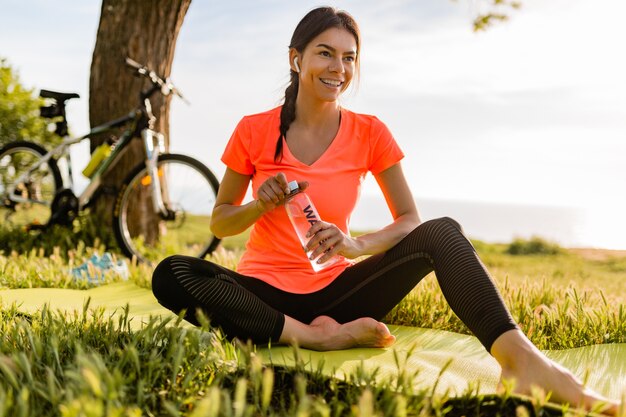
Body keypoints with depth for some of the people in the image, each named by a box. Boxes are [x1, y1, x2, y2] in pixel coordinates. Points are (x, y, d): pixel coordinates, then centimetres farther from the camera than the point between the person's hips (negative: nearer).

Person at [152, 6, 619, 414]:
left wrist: (356, 244, -22)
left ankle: (520, 356, -42)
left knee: (442, 232, -23)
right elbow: (220, 223, 4)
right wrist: (261, 204, -17)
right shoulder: (254, 131, -3)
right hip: (267, 292, 0)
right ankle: (317, 338, -28)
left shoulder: (369, 134, 0)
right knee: (172, 275, -31)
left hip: (333, 290, 1)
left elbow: (412, 220, -3)